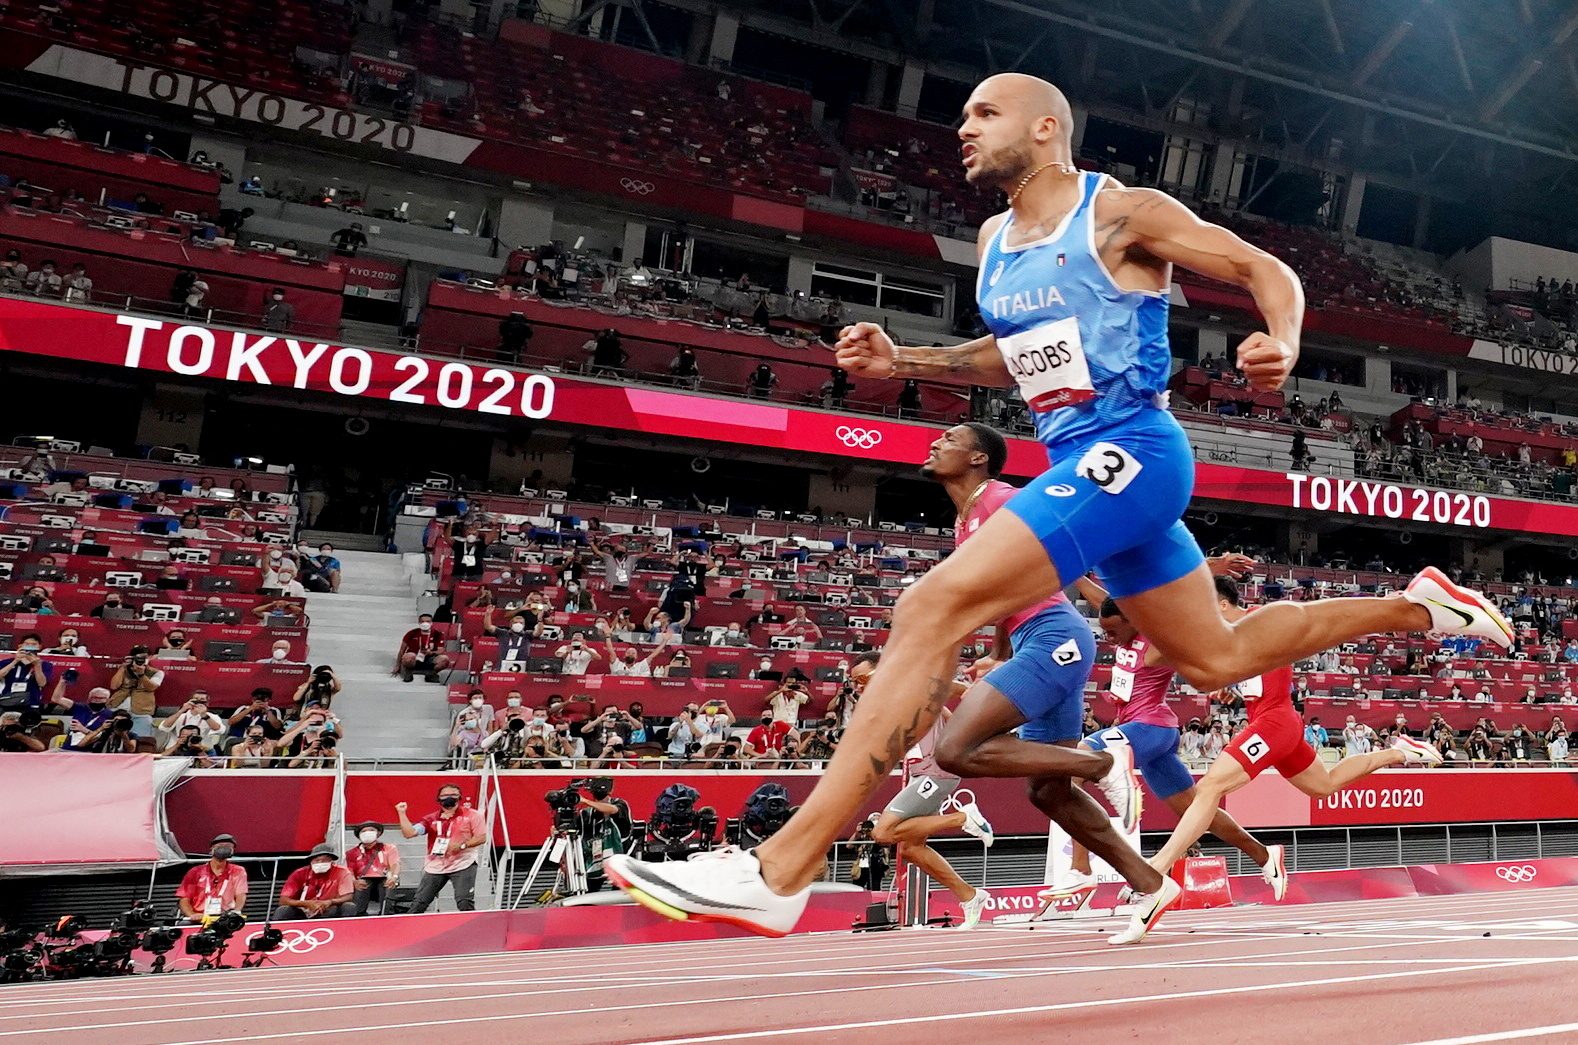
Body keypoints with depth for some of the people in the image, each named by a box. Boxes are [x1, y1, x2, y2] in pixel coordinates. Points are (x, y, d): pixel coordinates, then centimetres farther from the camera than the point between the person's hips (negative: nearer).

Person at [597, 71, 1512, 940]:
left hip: (1128, 452, -10)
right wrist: (900, 362, 12)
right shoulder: (995, 238, 16)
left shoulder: (1120, 214, -6)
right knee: (1215, 659, 20)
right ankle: (1415, 606, 39)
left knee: (935, 608, -24)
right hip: (1081, 465, 10)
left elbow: (1267, 269, -2)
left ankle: (780, 871, -26)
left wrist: (1283, 345, -24)